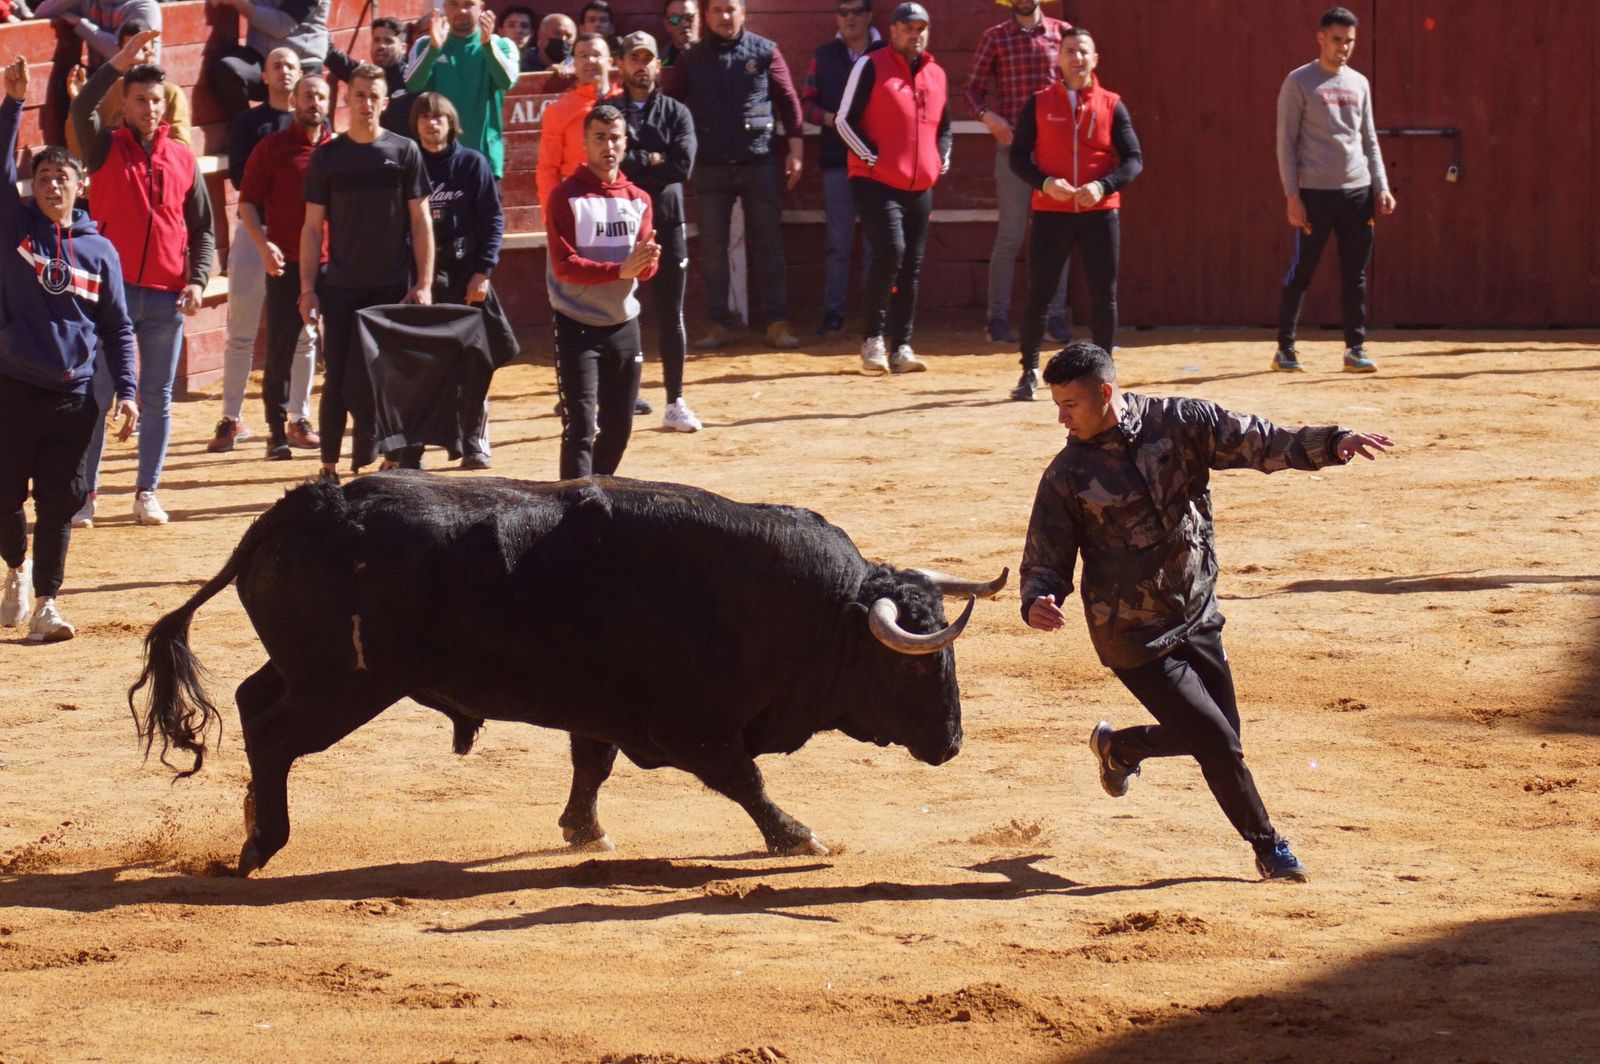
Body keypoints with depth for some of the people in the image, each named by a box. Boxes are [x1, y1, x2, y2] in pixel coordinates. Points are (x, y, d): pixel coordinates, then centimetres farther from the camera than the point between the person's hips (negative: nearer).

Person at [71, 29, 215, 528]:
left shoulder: (183, 160, 9)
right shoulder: (106, 148, 2)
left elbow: (202, 229, 12)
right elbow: (81, 109, -18)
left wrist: (197, 280, -2)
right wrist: (121, 61, -23)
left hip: (166, 298, 2)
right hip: (112, 290, -2)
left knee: (157, 398, 7)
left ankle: (147, 492, 16)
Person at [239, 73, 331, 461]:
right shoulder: (272, 148, 1)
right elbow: (248, 203, 1)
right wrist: (264, 245, -14)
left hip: (333, 265, 3)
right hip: (286, 265, -3)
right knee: (281, 349, -2)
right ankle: (277, 431, 4)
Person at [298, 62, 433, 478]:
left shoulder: (404, 151, 2)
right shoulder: (327, 156, 4)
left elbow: (421, 221, 2)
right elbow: (312, 226, 6)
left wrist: (423, 284, -4)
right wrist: (307, 288, 0)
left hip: (392, 287, -1)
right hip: (341, 288, 1)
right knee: (338, 378, 0)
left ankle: (365, 464, 9)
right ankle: (329, 467, 7)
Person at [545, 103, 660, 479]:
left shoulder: (638, 199, 8)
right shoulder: (566, 196, -8)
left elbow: (646, 270, 3)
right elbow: (565, 265, -16)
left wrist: (647, 261, -21)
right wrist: (621, 269, -27)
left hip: (623, 324, 6)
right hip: (577, 325, -5)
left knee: (619, 427, 11)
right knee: (581, 427, -12)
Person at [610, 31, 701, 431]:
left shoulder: (676, 113, 8)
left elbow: (683, 165, -8)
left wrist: (633, 165, -10)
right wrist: (652, 161, -10)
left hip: (667, 222, 1)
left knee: (671, 315, 5)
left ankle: (675, 403, 11)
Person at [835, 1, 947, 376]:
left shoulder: (935, 74, 13)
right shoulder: (871, 67, -4)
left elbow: (943, 124, 26)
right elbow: (845, 119, -5)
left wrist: (942, 159, 10)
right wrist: (871, 157, -12)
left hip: (921, 186, 6)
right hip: (877, 182, -6)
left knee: (912, 267, 5)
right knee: (890, 251, -20)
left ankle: (901, 348, 10)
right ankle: (874, 340, -8)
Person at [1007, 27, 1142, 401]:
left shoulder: (1112, 105, 4)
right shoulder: (1039, 104, 4)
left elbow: (1134, 160, 1)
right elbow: (1018, 157, 3)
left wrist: (1102, 186, -16)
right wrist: (1045, 182, -16)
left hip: (1100, 212, 0)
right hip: (1051, 212, 0)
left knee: (1104, 296, 3)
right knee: (1039, 294, 1)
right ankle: (1030, 371, 11)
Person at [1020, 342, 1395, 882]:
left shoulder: (1179, 424, -6)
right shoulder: (1067, 475, -9)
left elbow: (1256, 442, -15)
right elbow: (1046, 556, -6)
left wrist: (1330, 443, -31)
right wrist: (1037, 601, -29)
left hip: (1198, 619, 4)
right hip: (1134, 637, -4)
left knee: (1216, 734, 16)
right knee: (1219, 744, -6)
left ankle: (1117, 748, 43)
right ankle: (1268, 848, 15)